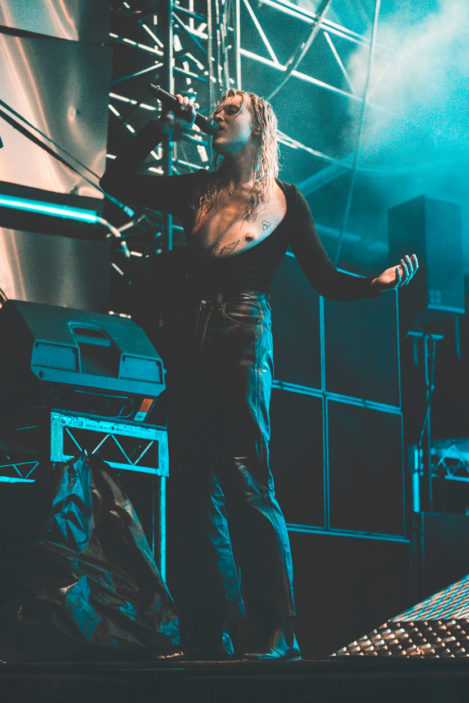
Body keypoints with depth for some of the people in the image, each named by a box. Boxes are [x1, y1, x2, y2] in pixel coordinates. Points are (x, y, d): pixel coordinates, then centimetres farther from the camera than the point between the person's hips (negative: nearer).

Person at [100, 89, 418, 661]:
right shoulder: (199, 191, 17)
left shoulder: (284, 201, 7)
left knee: (245, 480, -15)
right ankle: (206, 635, 7)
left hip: (243, 343, -5)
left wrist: (381, 282, -13)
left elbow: (328, 281, 4)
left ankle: (278, 633, -11)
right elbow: (116, 181, 20)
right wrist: (161, 128, 14)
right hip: (192, 345, 5)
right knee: (192, 486, 2)